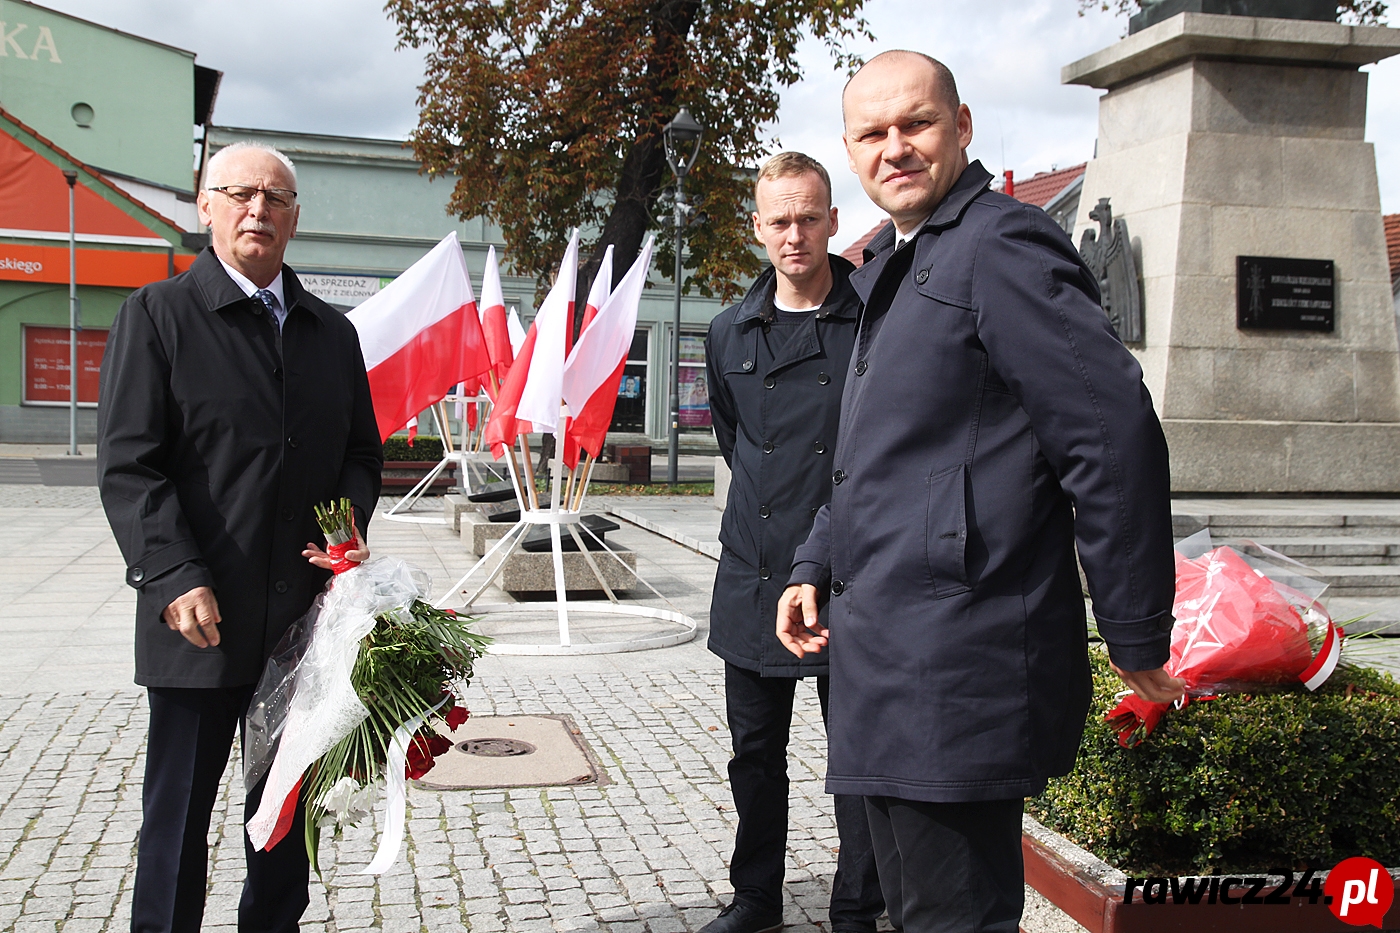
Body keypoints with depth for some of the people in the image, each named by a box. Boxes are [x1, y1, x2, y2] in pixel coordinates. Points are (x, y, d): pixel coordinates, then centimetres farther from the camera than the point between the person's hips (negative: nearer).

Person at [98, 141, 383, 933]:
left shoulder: (332, 331, 13)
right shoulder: (158, 315, -1)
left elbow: (362, 452, 18)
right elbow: (128, 466, -7)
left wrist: (349, 531, -3)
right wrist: (177, 578, -18)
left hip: (305, 613, 5)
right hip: (201, 615, -4)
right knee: (179, 812, 6)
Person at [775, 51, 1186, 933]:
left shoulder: (1001, 247, -13)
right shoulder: (891, 268, 19)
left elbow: (1118, 436, -19)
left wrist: (1137, 638, -15)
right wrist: (817, 567, 16)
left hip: (957, 667, -10)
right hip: (889, 662, 10)